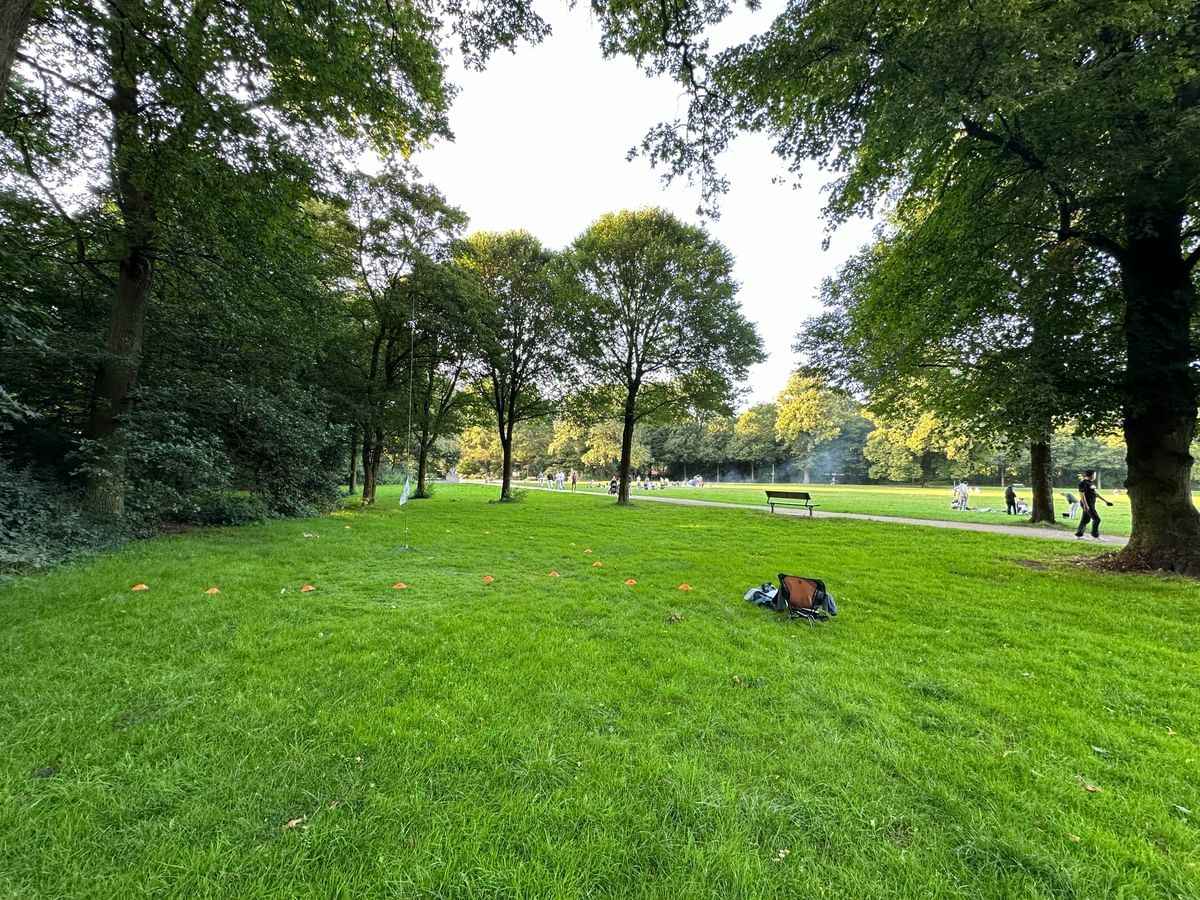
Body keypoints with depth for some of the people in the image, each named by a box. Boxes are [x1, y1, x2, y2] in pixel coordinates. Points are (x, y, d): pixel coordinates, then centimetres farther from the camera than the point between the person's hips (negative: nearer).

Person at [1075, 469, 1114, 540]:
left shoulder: (1091, 483, 15)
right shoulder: (1084, 483, -16)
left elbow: (1096, 493, 23)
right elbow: (1081, 494, -22)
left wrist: (1105, 500, 23)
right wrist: (1085, 505, -26)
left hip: (1091, 505, 10)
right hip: (1087, 505, -10)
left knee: (1085, 519, 11)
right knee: (1096, 519, -7)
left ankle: (1079, 534, 16)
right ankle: (1095, 536, 1)